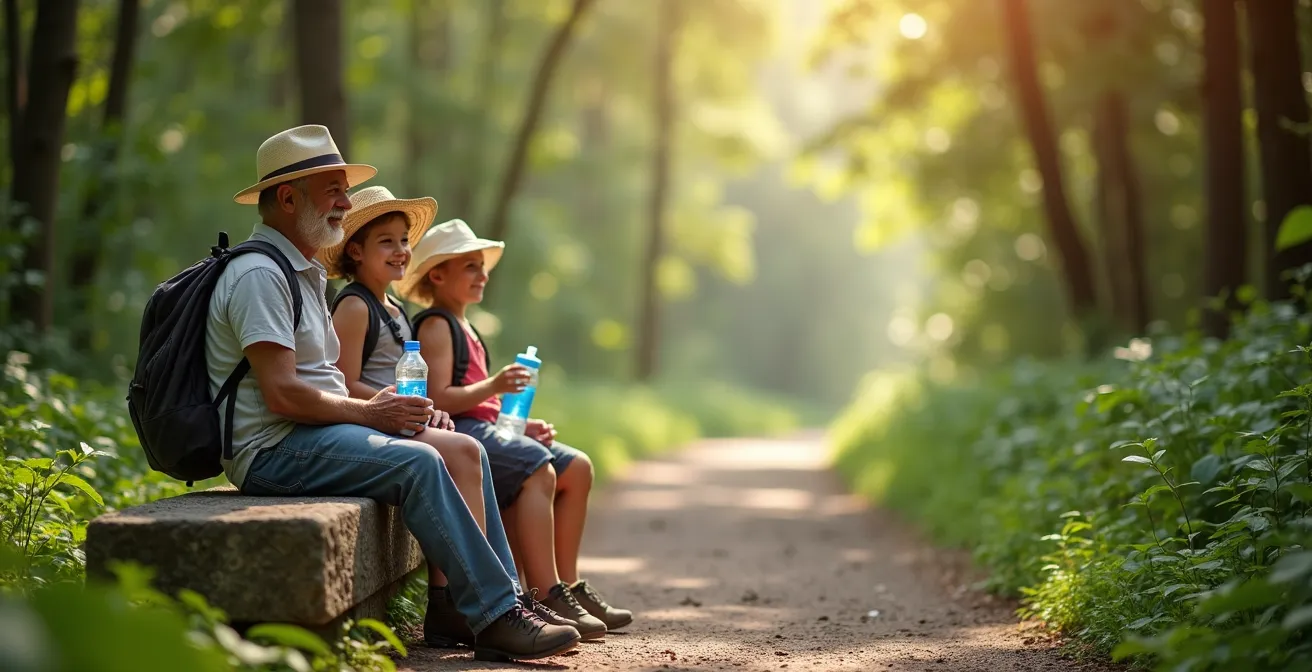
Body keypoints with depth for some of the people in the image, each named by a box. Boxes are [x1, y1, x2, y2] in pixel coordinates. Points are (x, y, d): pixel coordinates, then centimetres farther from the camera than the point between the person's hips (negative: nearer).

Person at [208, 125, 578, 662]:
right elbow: (281, 393, -22)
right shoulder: (258, 274, -13)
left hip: (315, 435, 10)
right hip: (272, 450, -10)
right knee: (418, 463, -27)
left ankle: (506, 603, -7)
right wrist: (369, 412, -12)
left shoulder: (303, 271, 21)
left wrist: (382, 402, 3)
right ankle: (496, 620, -24)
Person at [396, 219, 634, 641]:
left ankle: (568, 586, 4)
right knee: (538, 470, -30)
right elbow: (439, 399, -17)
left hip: (484, 428, 10)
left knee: (577, 468, 2)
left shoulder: (464, 328, 27)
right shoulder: (435, 325, -5)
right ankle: (547, 596, -32)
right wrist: (492, 386, -26)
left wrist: (522, 425, 12)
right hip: (457, 432, -10)